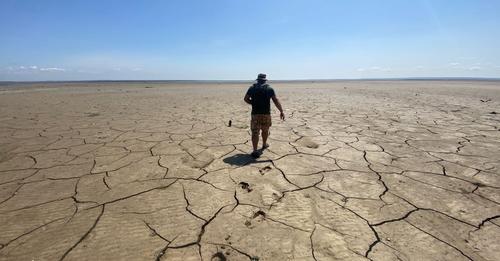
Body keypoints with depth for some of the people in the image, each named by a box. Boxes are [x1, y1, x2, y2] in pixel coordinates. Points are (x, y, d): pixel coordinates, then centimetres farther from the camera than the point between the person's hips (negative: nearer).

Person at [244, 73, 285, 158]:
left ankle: (255, 151, -10)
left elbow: (246, 99, 5)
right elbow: (276, 101, -6)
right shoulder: (269, 89, 1)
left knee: (255, 132, -1)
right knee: (265, 130, 21)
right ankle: (264, 144, 41)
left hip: (255, 113, 0)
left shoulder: (252, 88, 4)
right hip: (266, 113, 1)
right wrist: (281, 111, -4)